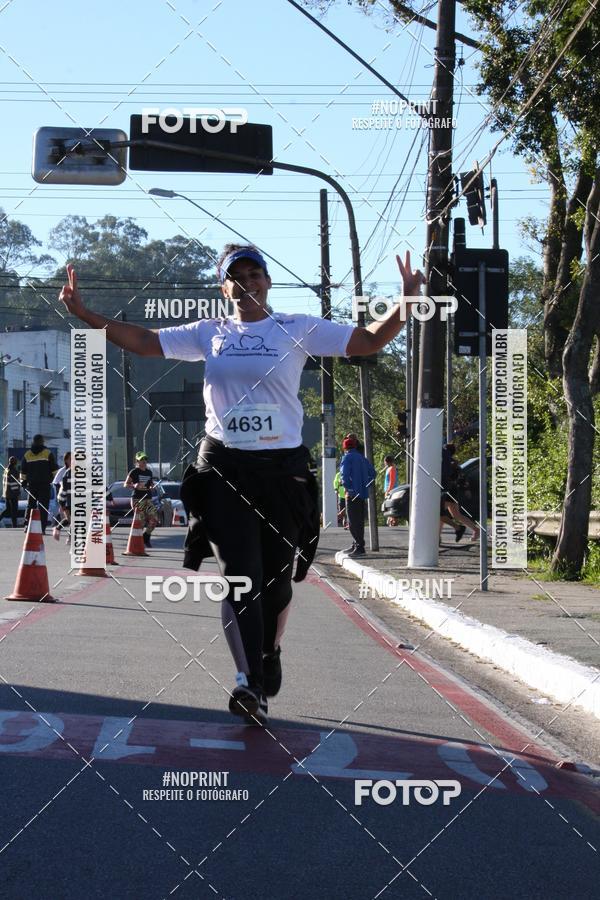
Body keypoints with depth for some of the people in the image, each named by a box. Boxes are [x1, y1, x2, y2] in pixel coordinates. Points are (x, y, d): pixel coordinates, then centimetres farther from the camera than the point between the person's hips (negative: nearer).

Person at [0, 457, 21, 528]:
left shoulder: (6, 470, 9)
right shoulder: (14, 471, -15)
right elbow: (16, 483, -18)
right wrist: (18, 493, -13)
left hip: (6, 493, 8)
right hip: (13, 494, -8)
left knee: (8, 509, 16)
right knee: (14, 509, -1)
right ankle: (14, 525, 1)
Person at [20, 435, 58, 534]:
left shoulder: (27, 454, 8)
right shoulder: (48, 453, -1)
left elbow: (23, 470, 11)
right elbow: (54, 469, -2)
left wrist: (24, 481, 19)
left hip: (32, 484, 3)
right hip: (45, 484, -3)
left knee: (31, 505, 15)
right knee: (43, 506, -2)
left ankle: (27, 525, 7)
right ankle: (42, 528, -7)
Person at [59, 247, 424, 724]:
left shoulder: (298, 329, 4)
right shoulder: (209, 333, 10)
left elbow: (369, 340, 0)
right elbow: (144, 340, 12)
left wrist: (407, 304, -16)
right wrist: (84, 313, 4)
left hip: (283, 468, 0)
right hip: (224, 467, 0)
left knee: (276, 577, 7)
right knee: (240, 573, -12)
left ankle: (270, 654, 35)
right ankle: (249, 682, -20)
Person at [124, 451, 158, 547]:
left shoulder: (149, 472, 15)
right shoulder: (134, 472, -3)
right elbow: (125, 484, -4)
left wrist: (152, 487, 4)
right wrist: (134, 485, -23)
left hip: (148, 499, 6)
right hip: (138, 499, -6)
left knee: (154, 520, -5)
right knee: (141, 522, -8)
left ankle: (145, 538, 15)